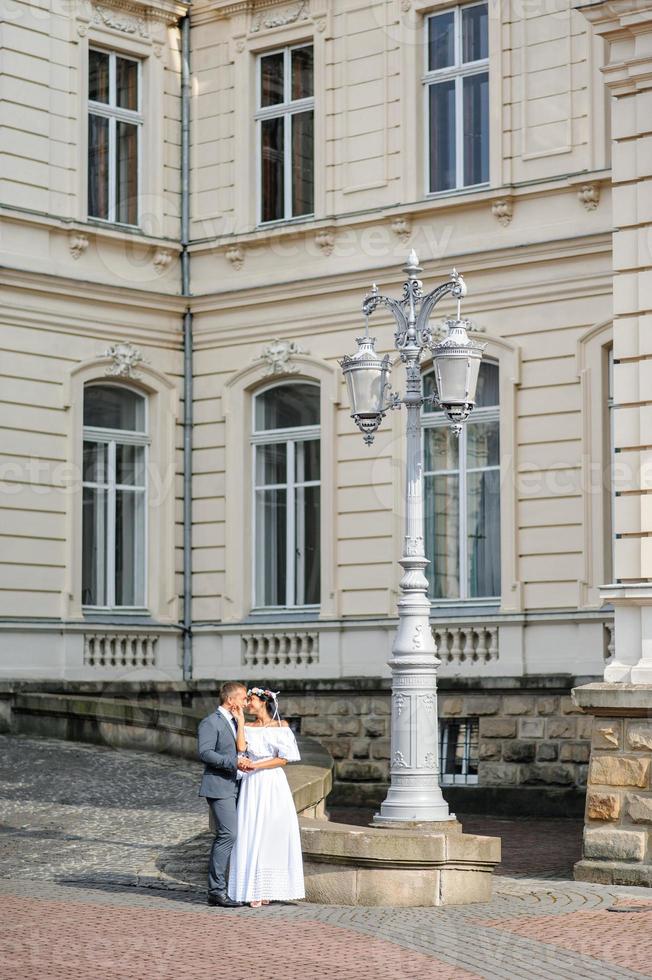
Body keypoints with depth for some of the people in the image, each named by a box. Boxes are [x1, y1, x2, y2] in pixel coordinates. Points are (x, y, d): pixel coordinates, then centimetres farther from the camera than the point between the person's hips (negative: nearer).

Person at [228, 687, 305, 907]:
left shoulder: (281, 726, 2)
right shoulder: (248, 727, 9)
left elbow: (284, 758, -4)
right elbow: (241, 747, -9)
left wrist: (257, 766, -11)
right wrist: (240, 719, -6)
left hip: (274, 785, -2)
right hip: (252, 787, 2)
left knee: (275, 835, -1)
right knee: (252, 835, -2)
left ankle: (269, 889, 7)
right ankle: (255, 890, -1)